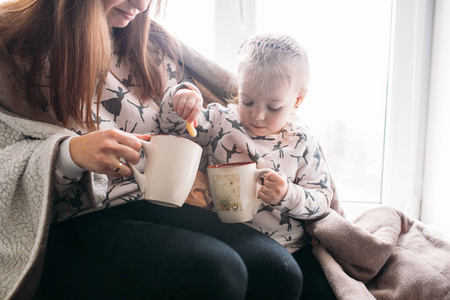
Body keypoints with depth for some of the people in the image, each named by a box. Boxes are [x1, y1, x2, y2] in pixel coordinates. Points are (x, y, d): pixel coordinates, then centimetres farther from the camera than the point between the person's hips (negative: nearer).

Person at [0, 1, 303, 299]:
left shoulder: (156, 47, 13)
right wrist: (68, 154, -23)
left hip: (152, 206, 5)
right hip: (67, 225, -4)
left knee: (278, 268, -20)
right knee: (210, 272, -30)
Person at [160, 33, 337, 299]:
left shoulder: (302, 143, 3)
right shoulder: (220, 122, 4)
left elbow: (322, 199, 2)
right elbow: (174, 123, 1)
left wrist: (288, 196, -17)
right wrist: (179, 98, -20)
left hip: (288, 247, 1)